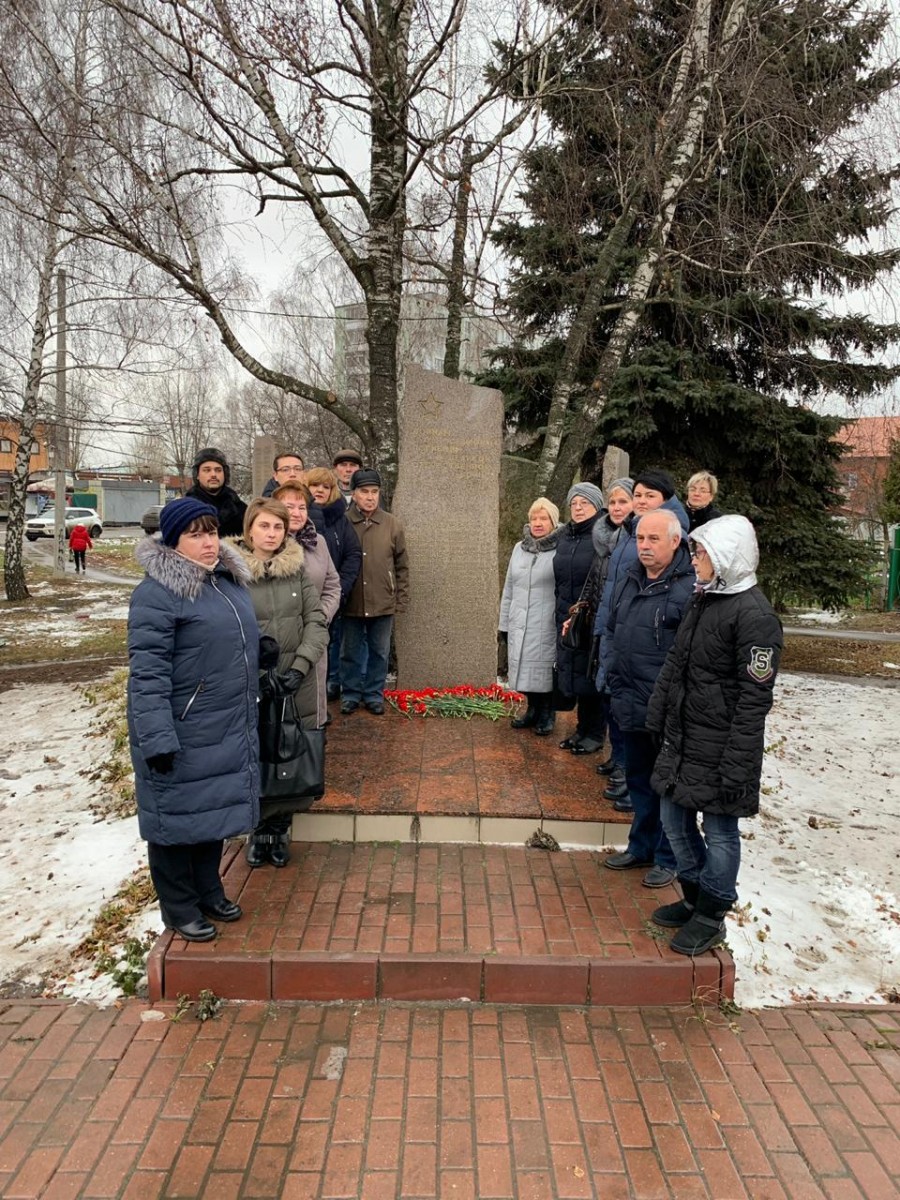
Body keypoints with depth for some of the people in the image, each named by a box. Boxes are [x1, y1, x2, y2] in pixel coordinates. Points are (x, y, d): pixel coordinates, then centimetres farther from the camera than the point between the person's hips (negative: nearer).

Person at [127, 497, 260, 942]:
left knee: (215, 812, 20)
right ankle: (180, 909, 27)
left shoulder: (230, 580, 8)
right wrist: (157, 738, -24)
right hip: (181, 736, -8)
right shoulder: (157, 592, -18)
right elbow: (147, 672, -21)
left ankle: (209, 891, 38)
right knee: (177, 818, 9)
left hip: (226, 732, 8)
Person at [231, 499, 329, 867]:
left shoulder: (297, 568, 2)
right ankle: (258, 829, 28)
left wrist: (300, 667, -11)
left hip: (296, 684, 2)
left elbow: (317, 621, 1)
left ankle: (279, 828, 28)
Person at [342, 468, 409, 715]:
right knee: (350, 652, 12)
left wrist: (402, 599, 2)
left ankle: (374, 694, 27)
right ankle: (350, 694, 27)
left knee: (379, 652, 12)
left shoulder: (392, 525, -1)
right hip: (351, 603, -1)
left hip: (383, 603, 1)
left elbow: (402, 566, 4)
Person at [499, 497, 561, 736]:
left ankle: (546, 715, 20)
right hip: (519, 624, 5)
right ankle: (533, 710, 29)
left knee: (544, 669, 3)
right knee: (524, 668, 11)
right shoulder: (519, 548, 10)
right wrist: (504, 623, 14)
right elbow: (508, 589, 14)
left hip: (545, 625, -5)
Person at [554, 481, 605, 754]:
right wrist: (563, 615, 13)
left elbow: (601, 582, -16)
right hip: (566, 618, 7)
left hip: (593, 620, -7)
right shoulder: (564, 537, 12)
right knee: (573, 675, 12)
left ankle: (595, 734, 13)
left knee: (590, 676, 0)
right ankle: (583, 729, 24)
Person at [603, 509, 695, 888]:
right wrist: (615, 677, 16)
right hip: (631, 705, 8)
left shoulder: (690, 587, -17)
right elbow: (612, 631, 20)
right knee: (638, 779, 20)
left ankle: (668, 858, 24)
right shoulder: (630, 581, 10)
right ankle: (642, 847, 37)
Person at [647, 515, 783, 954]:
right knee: (674, 819, 18)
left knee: (719, 831, 8)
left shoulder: (754, 614, -18)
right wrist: (657, 718, 15)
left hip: (718, 749, -8)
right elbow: (674, 664, 15)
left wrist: (736, 767, -19)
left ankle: (710, 916, 25)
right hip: (681, 739, 9)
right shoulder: (702, 600, 9)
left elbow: (754, 700, -19)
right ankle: (694, 897, 37)